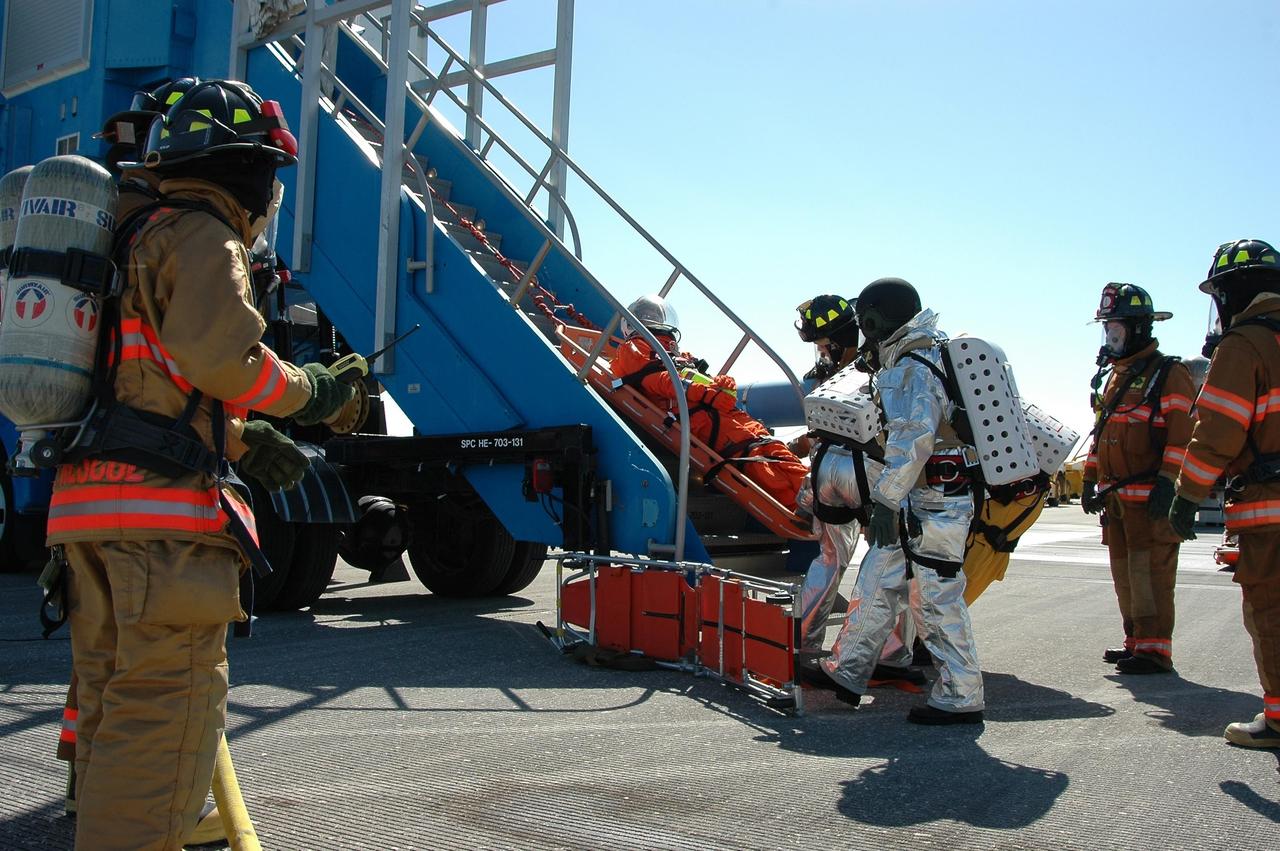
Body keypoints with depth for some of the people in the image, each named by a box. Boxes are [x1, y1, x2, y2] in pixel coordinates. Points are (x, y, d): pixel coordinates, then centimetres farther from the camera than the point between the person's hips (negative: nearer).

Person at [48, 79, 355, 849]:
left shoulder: (139, 239, 26)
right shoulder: (202, 236, -4)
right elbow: (223, 357, -19)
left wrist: (242, 440, 20)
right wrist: (305, 391, -2)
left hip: (91, 498, 10)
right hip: (162, 507, -10)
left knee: (112, 704, 17)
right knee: (168, 711, -9)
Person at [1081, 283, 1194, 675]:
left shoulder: (1168, 374, -6)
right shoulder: (1114, 376, 20)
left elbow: (1181, 434, -14)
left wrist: (1167, 483, -21)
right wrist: (1090, 480, 21)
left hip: (1149, 496, -9)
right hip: (1115, 496, 9)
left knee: (1150, 571, -8)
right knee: (1124, 574, 12)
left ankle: (1155, 650, -4)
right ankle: (1136, 642, 21)